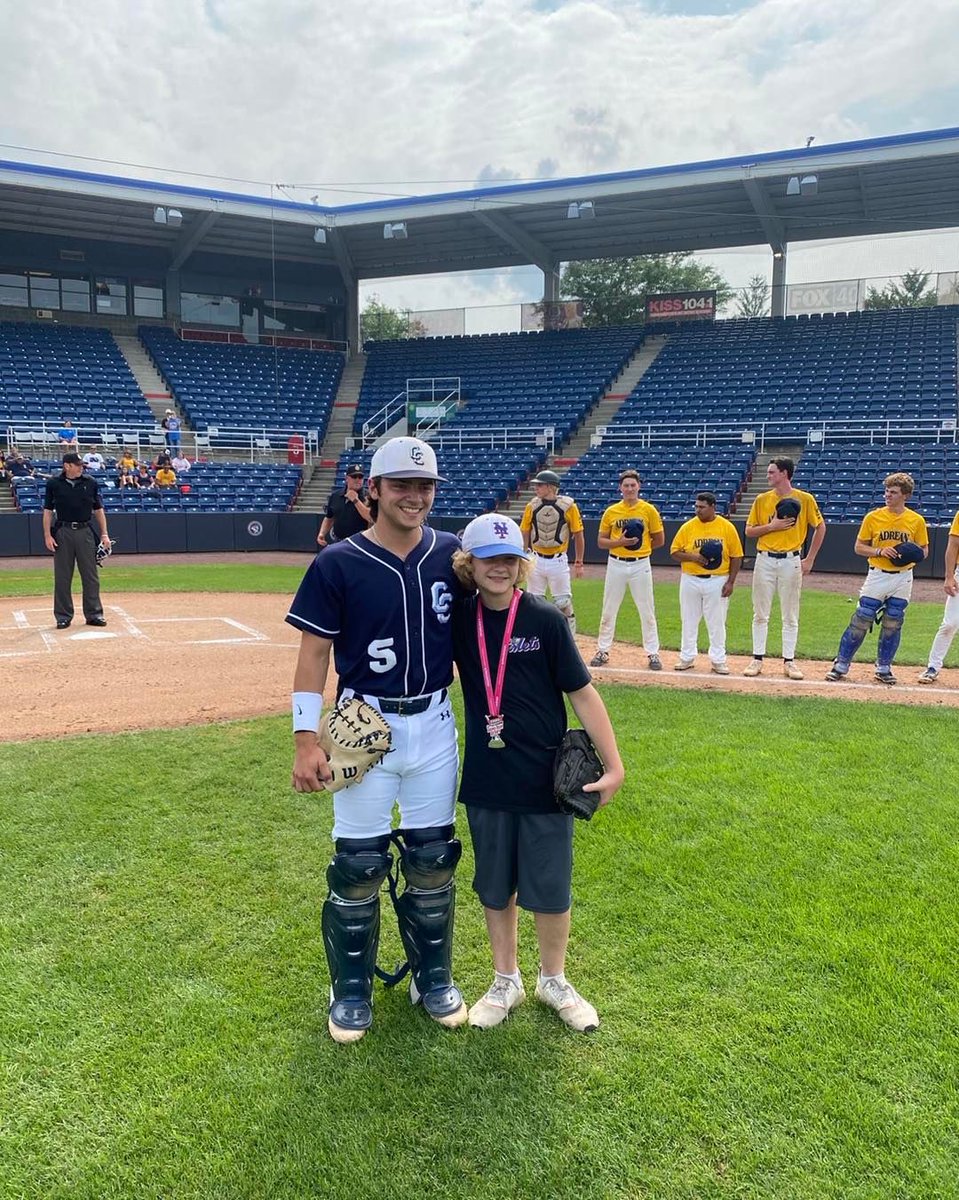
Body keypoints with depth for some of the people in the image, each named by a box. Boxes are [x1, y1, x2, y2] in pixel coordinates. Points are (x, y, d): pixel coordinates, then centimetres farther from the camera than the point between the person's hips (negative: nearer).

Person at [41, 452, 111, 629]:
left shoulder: (90, 482, 4)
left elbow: (98, 509, 8)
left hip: (85, 531, 1)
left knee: (91, 575, 4)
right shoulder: (54, 484, 0)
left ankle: (94, 614, 12)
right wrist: (47, 535, -6)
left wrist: (104, 534, 1)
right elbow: (48, 510, 2)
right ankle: (63, 616, 12)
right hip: (62, 532, -1)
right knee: (62, 577, 4)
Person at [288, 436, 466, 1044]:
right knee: (358, 864, 6)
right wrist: (307, 739, -12)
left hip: (435, 725, 3)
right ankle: (352, 988, 28)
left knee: (433, 859, 13)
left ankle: (434, 977, 34)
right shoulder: (338, 564, -9)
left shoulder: (453, 555, 0)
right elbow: (314, 653, -6)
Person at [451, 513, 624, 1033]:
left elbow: (582, 693, -9)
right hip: (486, 780, 3)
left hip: (546, 780, -2)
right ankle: (506, 981, 36)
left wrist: (614, 765, -12)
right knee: (495, 886, 16)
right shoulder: (459, 618, -3)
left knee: (550, 889, 9)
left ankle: (553, 980, 34)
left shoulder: (544, 618, -11)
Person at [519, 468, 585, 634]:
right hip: (536, 560, 3)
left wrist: (579, 563, -1)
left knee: (563, 604, 1)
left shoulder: (568, 506, -7)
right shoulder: (532, 506, 1)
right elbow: (524, 535, 7)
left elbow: (578, 535, -1)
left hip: (559, 561, -3)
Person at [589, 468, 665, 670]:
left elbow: (659, 540, 6)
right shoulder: (611, 511, 3)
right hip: (616, 565, 2)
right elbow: (601, 541, 3)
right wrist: (621, 542, -12)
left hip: (641, 566, -1)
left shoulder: (649, 510, -1)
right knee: (609, 610, 7)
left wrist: (640, 547, 3)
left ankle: (653, 653, 11)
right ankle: (603, 651, 18)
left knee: (647, 611, 2)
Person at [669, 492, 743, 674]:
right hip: (690, 581, 2)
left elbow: (736, 556, -1)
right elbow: (674, 552, 2)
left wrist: (731, 582, -7)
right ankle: (687, 657, 20)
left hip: (717, 581, -2)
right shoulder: (688, 527, 0)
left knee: (717, 622, 4)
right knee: (689, 620, 9)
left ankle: (718, 660, 14)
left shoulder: (727, 527, -3)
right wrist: (693, 556, -16)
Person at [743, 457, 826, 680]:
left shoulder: (805, 499, -1)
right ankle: (757, 659, 12)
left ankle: (789, 661, 11)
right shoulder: (762, 500, 5)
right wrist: (772, 526, -12)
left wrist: (810, 559, 3)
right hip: (765, 560, 2)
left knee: (790, 616, 4)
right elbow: (749, 531, 6)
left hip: (791, 561, -2)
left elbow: (820, 527, 6)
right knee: (760, 613, 4)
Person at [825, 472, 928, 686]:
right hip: (877, 576, -1)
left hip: (903, 579, 1)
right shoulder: (873, 517, -2)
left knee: (892, 625, 7)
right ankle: (841, 665, 6)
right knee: (860, 621, -3)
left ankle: (883, 668, 20)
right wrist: (880, 551, -15)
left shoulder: (916, 520, 1)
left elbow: (924, 550, 9)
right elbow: (859, 547, 2)